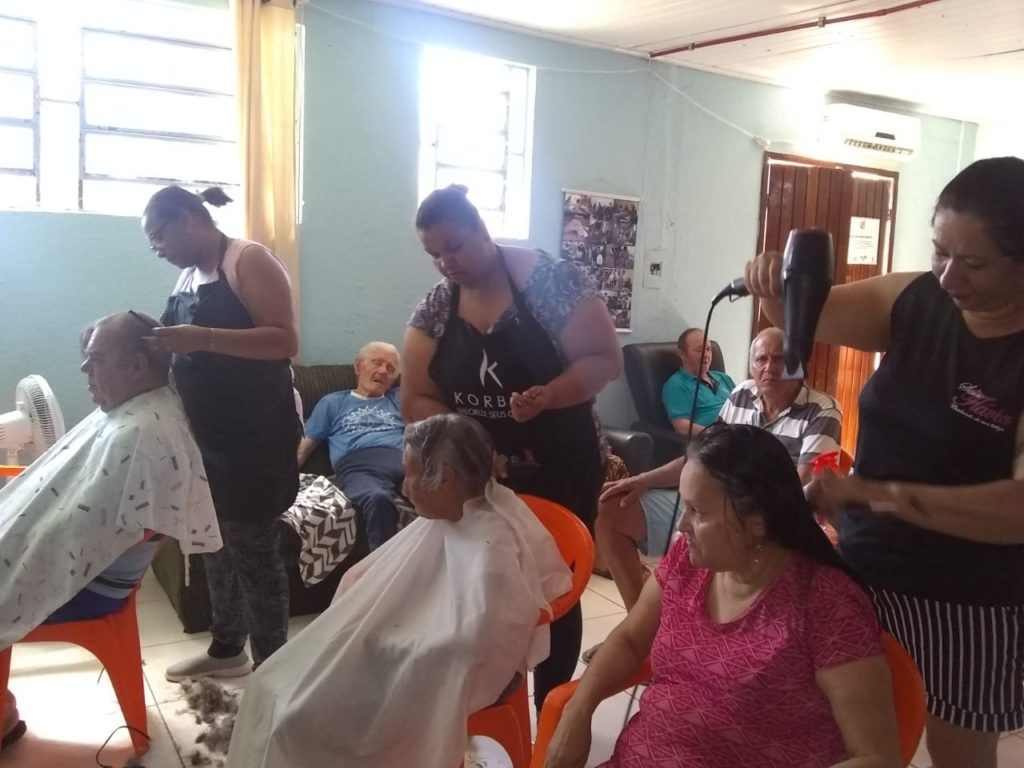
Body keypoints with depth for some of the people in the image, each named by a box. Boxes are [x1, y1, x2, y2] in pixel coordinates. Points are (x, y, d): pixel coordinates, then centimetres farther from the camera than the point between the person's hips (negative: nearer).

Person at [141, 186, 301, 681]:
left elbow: (285, 341, -21)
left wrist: (205, 339, -28)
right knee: (215, 546, 16)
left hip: (254, 436, -8)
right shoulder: (188, 275, 15)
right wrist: (159, 344, 5)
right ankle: (226, 649, 31)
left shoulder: (248, 260, -10)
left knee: (253, 550, -2)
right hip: (205, 434, 9)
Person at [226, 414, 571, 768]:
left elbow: (469, 641, -35)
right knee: (277, 686, 7)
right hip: (415, 650, 9)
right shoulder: (446, 516, 1)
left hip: (446, 674, -8)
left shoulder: (493, 547, -28)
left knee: (303, 716, -9)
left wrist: (384, 643, -23)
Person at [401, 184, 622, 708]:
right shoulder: (433, 309, -1)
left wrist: (546, 396, -31)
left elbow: (606, 359, -15)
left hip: (559, 472, -3)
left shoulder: (548, 278, -14)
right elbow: (415, 401, -2)